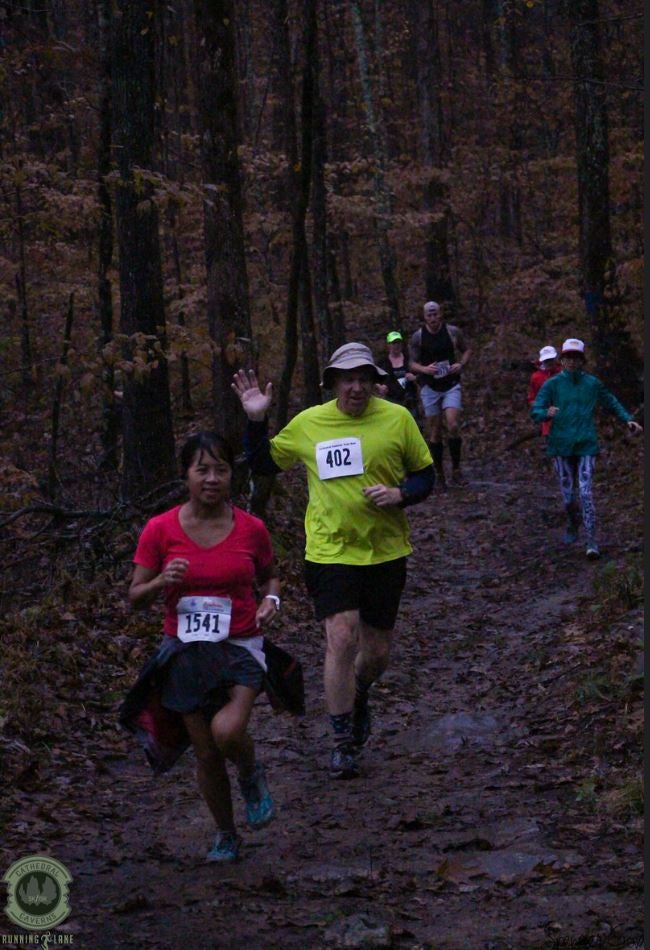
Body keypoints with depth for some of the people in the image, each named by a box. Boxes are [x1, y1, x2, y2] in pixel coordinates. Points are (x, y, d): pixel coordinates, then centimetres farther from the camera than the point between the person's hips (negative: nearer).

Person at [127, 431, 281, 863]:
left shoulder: (251, 529, -4)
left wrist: (271, 599, -7)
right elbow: (136, 597, 0)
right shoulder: (160, 530, -6)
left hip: (241, 648, -1)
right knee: (206, 754, 8)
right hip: (186, 651, 1)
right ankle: (226, 836, 31)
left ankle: (253, 776, 10)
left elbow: (270, 576, 15)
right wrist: (160, 582, -21)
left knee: (227, 730, -25)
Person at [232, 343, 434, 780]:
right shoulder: (308, 423, 0)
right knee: (342, 638, -15)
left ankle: (359, 698, 46)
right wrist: (257, 420, -2)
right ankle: (344, 742, 0)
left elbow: (425, 475, 6)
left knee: (378, 651, 10)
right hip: (330, 551, -1)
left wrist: (400, 494, -14)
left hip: (385, 552, 1)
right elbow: (265, 463, 13)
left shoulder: (397, 418, -2)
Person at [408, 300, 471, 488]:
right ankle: (439, 474, 13)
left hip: (451, 385, -1)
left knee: (453, 425, -17)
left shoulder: (453, 332, -2)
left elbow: (466, 350, 12)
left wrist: (461, 364, -8)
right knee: (434, 432, 3)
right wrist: (425, 369, -18)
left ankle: (456, 469, -3)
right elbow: (412, 363, 3)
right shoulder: (418, 337, -2)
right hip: (429, 387, 1)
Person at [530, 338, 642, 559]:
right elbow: (536, 411, -8)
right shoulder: (552, 384, 0)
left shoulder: (592, 383, 4)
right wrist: (547, 413, -30)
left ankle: (592, 541, -11)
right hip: (561, 446, 0)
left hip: (586, 446, 0)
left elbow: (611, 402, 17)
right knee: (568, 495, 6)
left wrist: (627, 419, 1)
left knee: (585, 493, -12)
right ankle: (572, 525, 38)